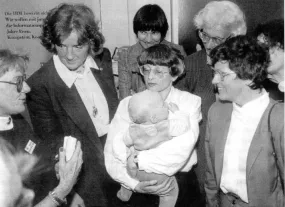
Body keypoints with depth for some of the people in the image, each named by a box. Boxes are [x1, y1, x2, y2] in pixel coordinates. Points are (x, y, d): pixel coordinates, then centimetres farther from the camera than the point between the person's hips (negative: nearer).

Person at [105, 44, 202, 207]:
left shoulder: (190, 102, 0)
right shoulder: (128, 104, 4)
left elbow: (179, 152, -13)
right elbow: (112, 154, -3)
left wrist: (133, 158, -11)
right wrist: (134, 185, -16)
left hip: (180, 184, 0)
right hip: (140, 185, 0)